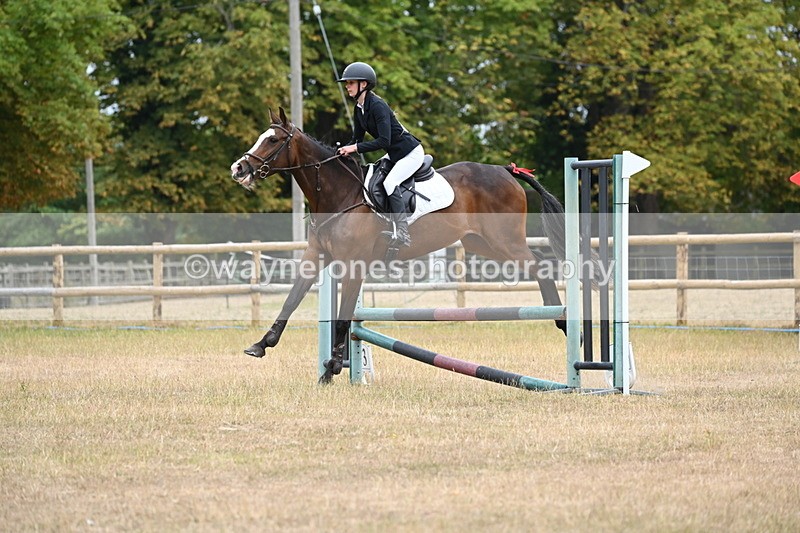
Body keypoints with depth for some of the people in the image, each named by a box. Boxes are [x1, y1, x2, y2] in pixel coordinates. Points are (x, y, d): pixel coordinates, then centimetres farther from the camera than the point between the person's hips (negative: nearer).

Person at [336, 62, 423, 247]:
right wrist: (344, 150, -10)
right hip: (394, 154, 10)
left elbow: (384, 141, -31)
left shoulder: (377, 106, -25)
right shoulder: (359, 108, 3)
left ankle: (403, 233, -25)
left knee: (390, 182, -24)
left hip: (411, 153, -10)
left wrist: (356, 148, -29)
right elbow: (357, 139, 9)